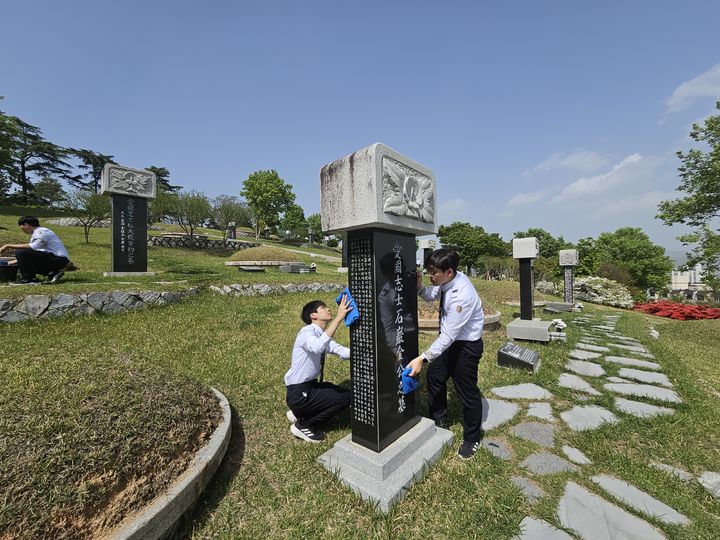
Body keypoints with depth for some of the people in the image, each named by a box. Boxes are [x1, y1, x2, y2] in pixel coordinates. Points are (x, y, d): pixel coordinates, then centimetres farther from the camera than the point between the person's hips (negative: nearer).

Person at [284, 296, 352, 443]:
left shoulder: (322, 336, 7)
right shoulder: (307, 332, -20)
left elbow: (344, 353, -2)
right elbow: (317, 347, -44)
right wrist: (338, 318, -44)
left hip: (310, 386, 9)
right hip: (298, 393, -9)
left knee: (346, 393, 12)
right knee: (346, 397, -8)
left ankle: (300, 413, 17)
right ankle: (303, 425, 5)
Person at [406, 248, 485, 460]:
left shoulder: (462, 296, -35)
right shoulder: (448, 280, -11)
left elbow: (448, 336, -33)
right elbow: (432, 295, 9)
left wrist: (423, 358, -33)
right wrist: (419, 287, -13)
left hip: (466, 345, -9)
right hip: (450, 339, 9)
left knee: (467, 391, 8)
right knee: (434, 377, 17)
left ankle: (472, 438, 35)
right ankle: (439, 423, 40)